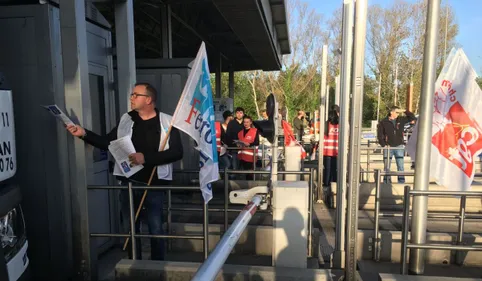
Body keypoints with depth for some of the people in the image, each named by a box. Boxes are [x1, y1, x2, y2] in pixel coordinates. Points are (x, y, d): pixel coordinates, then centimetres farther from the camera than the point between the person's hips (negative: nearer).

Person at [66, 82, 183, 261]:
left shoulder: (167, 122, -7)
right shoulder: (126, 120, 6)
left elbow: (176, 152, -15)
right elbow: (107, 142, 10)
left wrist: (147, 158, -22)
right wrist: (84, 134, -5)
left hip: (153, 184, -4)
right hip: (129, 183, 4)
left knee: (155, 230, 6)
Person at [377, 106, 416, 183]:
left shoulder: (401, 120, 6)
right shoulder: (383, 122, -2)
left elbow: (412, 117, 7)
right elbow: (380, 135, -2)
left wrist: (405, 111, -5)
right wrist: (383, 144, -11)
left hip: (399, 147, 2)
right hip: (388, 147, -2)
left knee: (400, 166, 3)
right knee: (387, 167, 4)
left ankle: (401, 181, 10)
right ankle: (387, 182, 12)